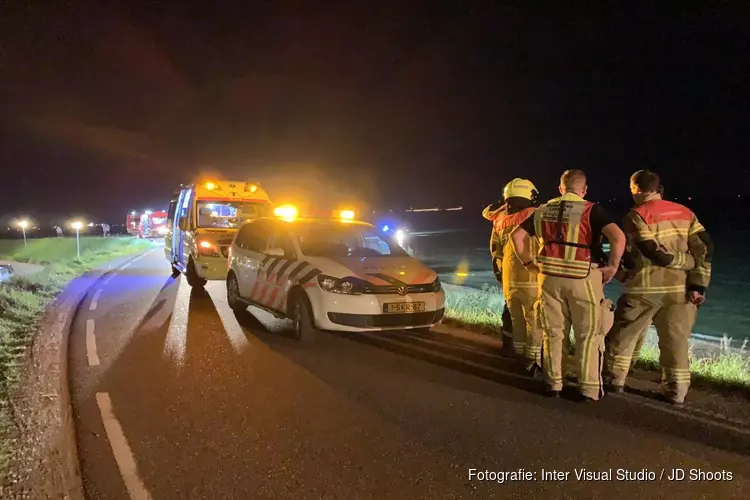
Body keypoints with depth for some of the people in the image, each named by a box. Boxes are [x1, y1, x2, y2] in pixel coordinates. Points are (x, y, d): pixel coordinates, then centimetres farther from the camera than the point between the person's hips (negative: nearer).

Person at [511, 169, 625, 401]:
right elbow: (618, 237, -19)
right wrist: (613, 266, -7)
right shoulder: (591, 210, -6)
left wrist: (528, 262, 12)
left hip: (550, 277, 4)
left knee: (553, 332, 14)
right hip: (583, 278, -3)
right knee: (588, 334, 8)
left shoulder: (544, 210, 8)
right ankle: (588, 388, 13)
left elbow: (517, 235, 8)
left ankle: (553, 383, 22)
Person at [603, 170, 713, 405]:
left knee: (623, 335, 11)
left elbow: (653, 253, -16)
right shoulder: (685, 213, 8)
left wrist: (688, 262, -1)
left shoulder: (636, 215, -7)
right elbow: (705, 247, -1)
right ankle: (676, 392, 16)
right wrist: (698, 283, -4)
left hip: (647, 287, -4)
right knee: (676, 341, 13)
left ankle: (614, 381, 17)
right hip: (680, 288, 4)